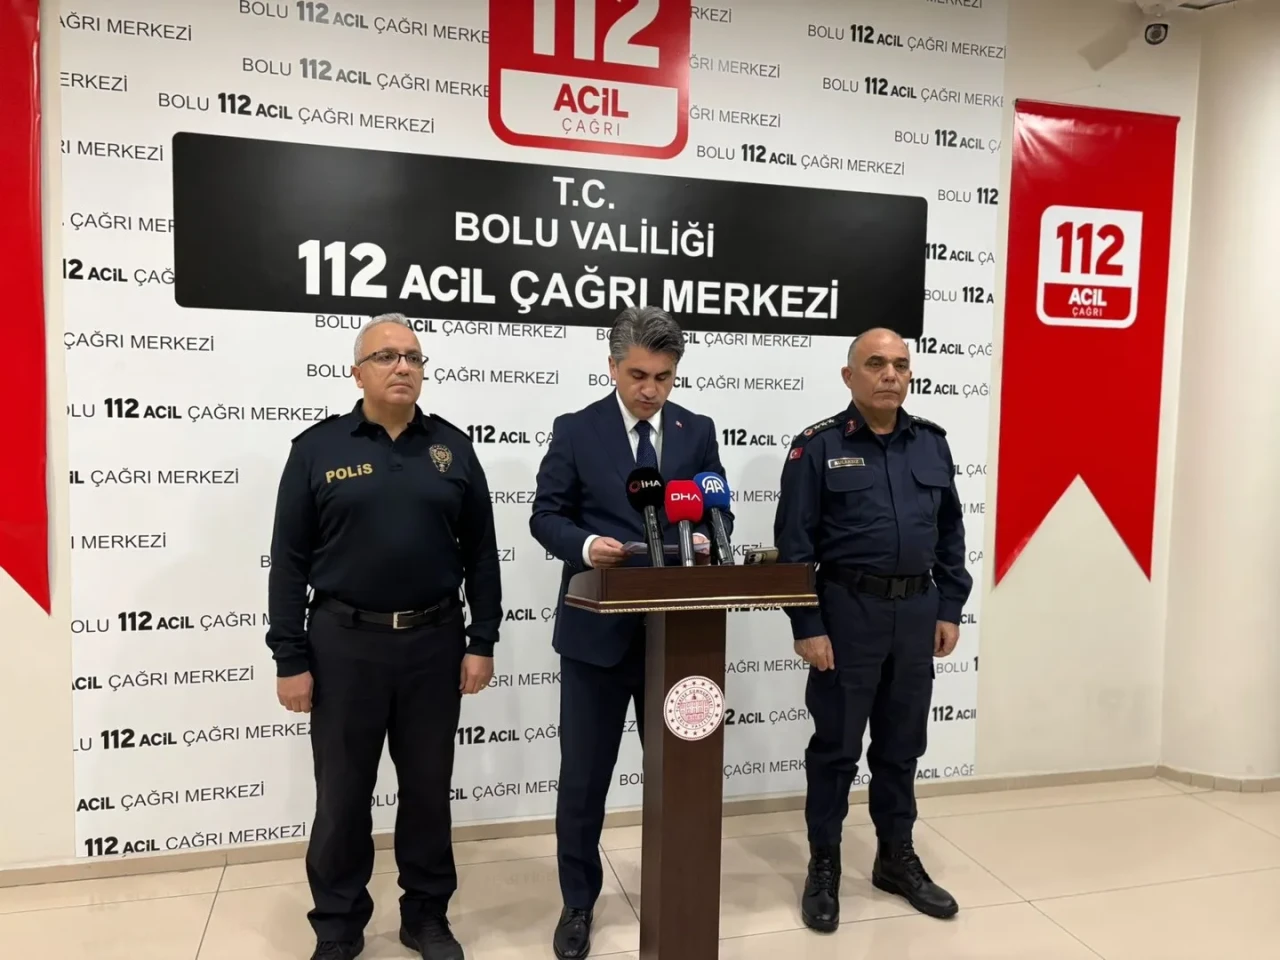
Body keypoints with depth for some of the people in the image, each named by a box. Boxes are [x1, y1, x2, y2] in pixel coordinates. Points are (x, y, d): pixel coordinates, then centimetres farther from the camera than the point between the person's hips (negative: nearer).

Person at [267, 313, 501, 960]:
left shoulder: (452, 447, 3)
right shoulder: (317, 448, -2)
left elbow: (481, 552, 4)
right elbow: (289, 561, -2)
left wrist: (481, 642, 0)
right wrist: (290, 659, -4)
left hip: (434, 643, 2)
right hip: (344, 643, -1)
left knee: (428, 787, 13)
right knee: (342, 792, 11)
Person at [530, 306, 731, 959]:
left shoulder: (697, 431, 5)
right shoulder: (575, 431, -2)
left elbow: (720, 510, 7)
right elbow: (546, 515, -3)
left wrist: (704, 538, -16)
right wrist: (585, 545, -23)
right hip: (597, 627, -2)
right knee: (584, 776, 9)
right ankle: (579, 903, 29)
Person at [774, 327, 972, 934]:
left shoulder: (932, 443, 7)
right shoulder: (818, 446, -7)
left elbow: (950, 532, 12)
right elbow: (794, 544, -9)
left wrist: (949, 609, 8)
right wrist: (807, 626, -12)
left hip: (917, 611, 4)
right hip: (848, 611, -4)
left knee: (902, 744, 16)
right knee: (836, 746, 7)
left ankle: (897, 859, 33)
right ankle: (823, 868, 23)